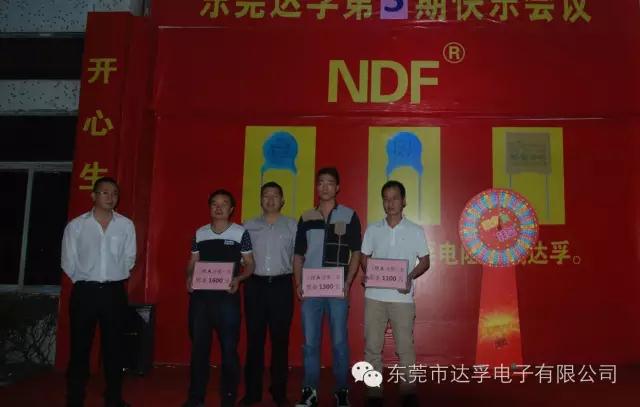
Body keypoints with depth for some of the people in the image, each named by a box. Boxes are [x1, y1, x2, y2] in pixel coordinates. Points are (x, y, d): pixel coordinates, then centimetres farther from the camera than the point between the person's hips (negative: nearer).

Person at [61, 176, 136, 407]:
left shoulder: (126, 225, 1)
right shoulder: (76, 225, -1)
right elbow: (68, 262, 4)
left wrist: (114, 277, 8)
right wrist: (85, 280, 6)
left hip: (114, 292, 1)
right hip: (84, 291, -1)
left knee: (114, 347, 8)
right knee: (80, 347, 5)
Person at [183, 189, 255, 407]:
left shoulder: (241, 233, -1)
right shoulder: (200, 233, 8)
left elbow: (250, 264, 2)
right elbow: (192, 262, 14)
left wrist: (238, 279, -16)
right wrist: (189, 278, -6)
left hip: (227, 296, -3)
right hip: (200, 295, 3)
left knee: (229, 347, 3)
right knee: (199, 346, 10)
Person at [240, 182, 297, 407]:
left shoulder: (292, 226, 6)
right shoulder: (249, 226, 9)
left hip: (282, 285, -1)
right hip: (255, 285, 1)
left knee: (280, 339, 4)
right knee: (255, 339, 4)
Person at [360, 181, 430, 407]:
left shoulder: (415, 231, 3)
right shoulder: (373, 230, 7)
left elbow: (425, 261, 5)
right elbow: (364, 258, 12)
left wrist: (411, 277, -13)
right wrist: (367, 274, -9)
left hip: (402, 297, -2)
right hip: (374, 296, 2)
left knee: (405, 347, 4)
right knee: (372, 347, 5)